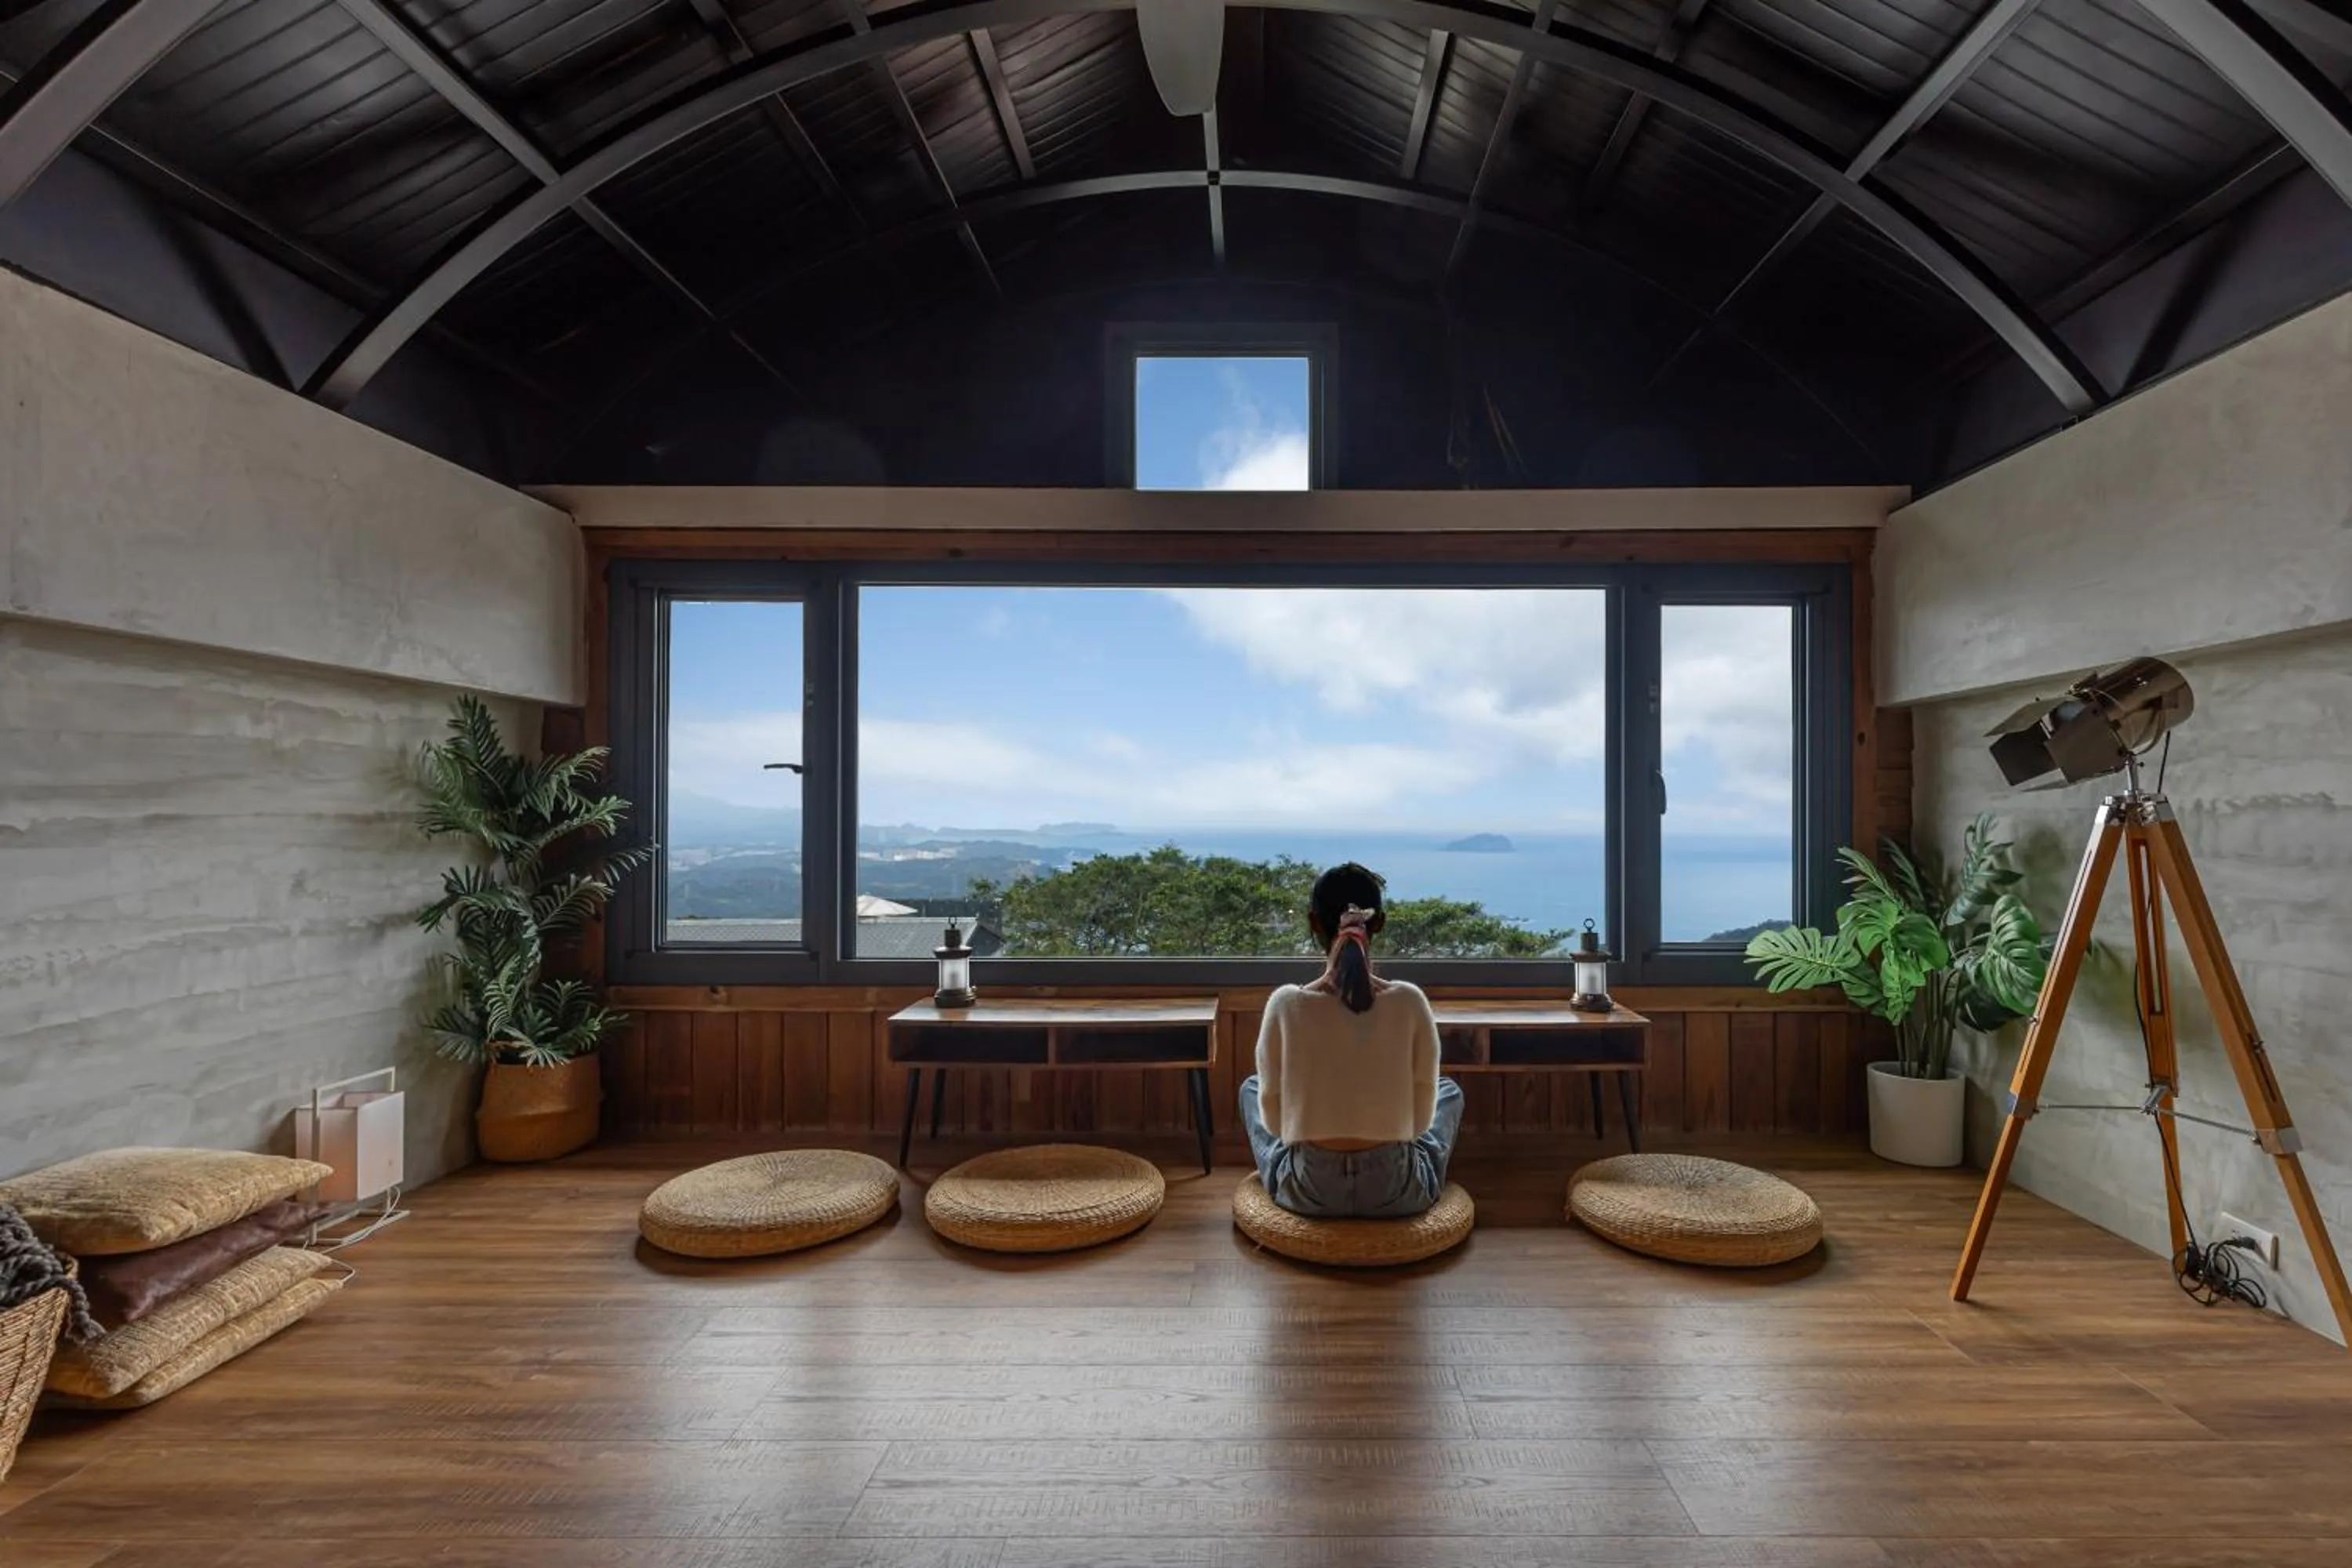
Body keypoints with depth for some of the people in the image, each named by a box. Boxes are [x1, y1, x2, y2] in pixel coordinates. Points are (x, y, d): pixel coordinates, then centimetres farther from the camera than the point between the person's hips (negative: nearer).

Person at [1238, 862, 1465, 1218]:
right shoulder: (1409, 1001, -13)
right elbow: (1422, 1116, -3)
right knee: (1449, 1090, 30)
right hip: (1397, 1192, 0)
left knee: (1250, 1088, 29)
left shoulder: (1286, 1004, -15)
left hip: (1307, 1191, 0)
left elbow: (1273, 1118, -4)